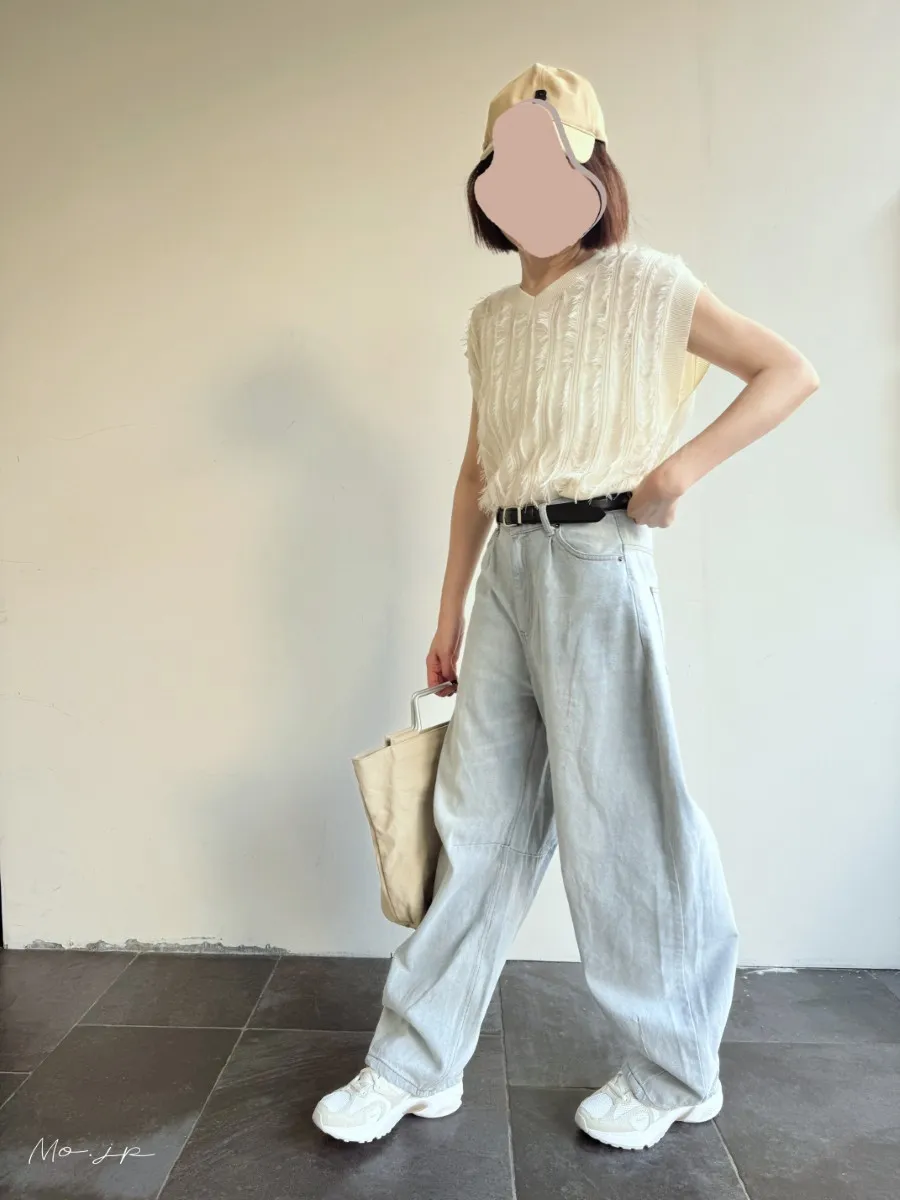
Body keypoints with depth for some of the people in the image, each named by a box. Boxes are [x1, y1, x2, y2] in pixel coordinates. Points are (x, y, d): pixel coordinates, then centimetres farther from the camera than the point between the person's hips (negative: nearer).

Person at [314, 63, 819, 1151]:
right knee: (478, 815, 8)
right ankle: (416, 1064, 21)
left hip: (596, 563, -6)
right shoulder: (491, 319, 17)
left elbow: (790, 372, -1)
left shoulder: (643, 285, 0)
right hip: (507, 568, 6)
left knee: (616, 817, 1)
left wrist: (681, 466, -14)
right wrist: (450, 610, 15)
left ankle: (669, 1074, 23)